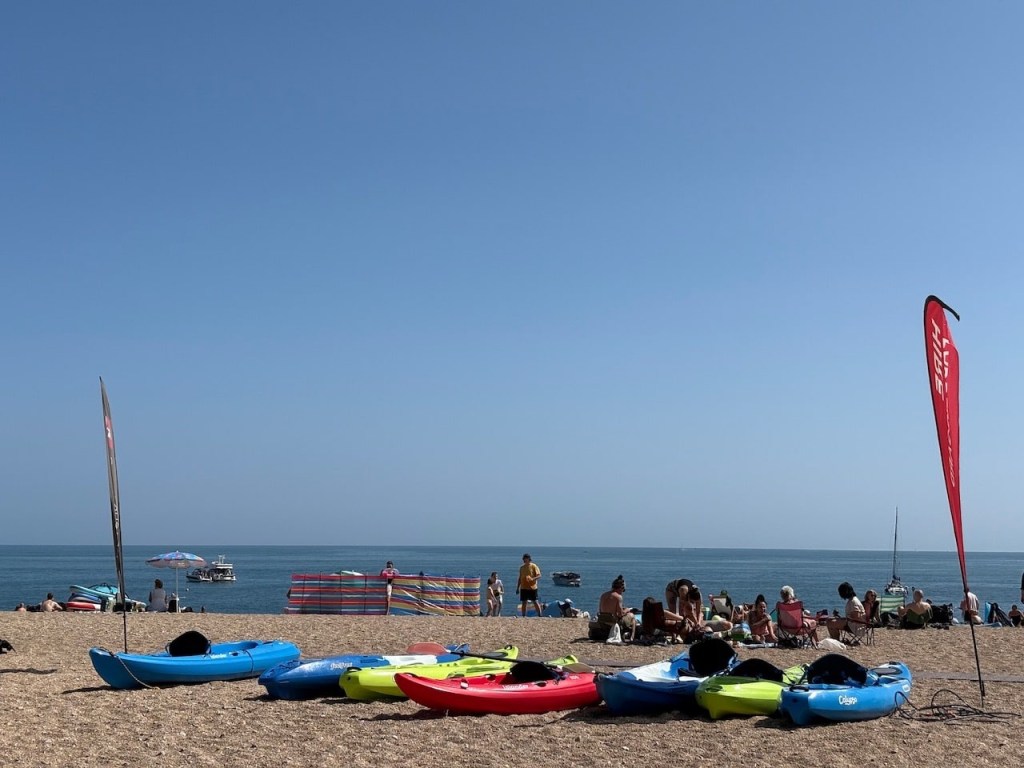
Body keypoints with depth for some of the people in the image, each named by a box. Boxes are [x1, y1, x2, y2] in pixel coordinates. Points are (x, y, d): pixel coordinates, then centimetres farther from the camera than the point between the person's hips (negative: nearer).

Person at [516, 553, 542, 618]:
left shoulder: (534, 566, -2)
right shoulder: (522, 567, 14)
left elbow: (539, 576, -9)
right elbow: (520, 578, 19)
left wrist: (532, 579, -27)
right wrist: (517, 587, 15)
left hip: (532, 587, -5)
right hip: (523, 588, 5)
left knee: (535, 602, -4)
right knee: (524, 602, 4)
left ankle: (540, 615, 1)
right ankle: (524, 616, 9)